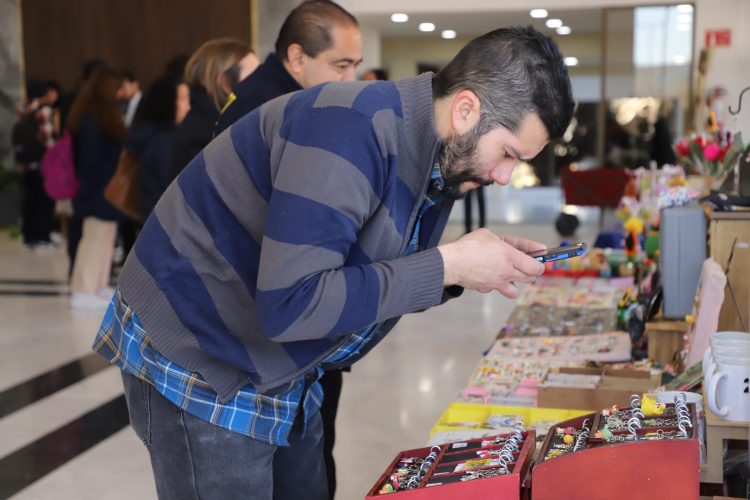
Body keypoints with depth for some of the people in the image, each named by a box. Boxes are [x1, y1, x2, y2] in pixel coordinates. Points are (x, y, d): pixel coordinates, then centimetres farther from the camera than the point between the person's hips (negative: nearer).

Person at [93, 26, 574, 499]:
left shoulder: (444, 159, 0)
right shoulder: (352, 128, -28)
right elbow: (291, 306, -33)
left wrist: (463, 271, -8)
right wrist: (449, 265, -26)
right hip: (192, 361, -8)